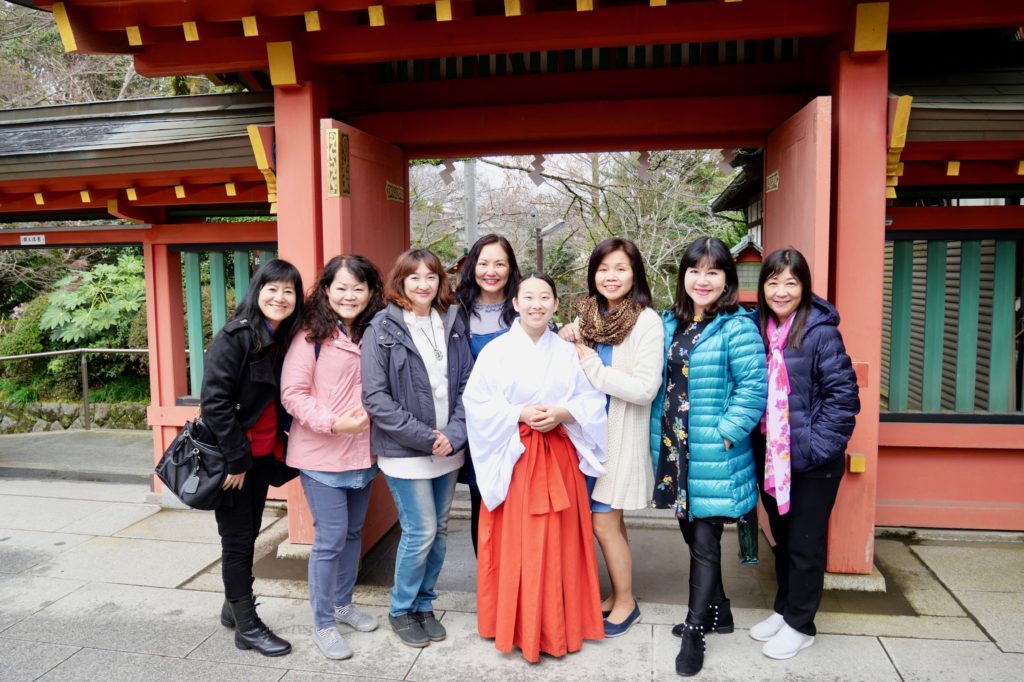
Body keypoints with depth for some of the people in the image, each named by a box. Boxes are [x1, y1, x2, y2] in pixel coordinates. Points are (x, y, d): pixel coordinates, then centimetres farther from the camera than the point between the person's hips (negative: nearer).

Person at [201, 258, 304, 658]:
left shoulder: (286, 340, 3)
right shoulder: (235, 337, -18)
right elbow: (214, 401, -21)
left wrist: (279, 446, 4)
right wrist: (237, 458, -19)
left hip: (262, 455, 6)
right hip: (230, 456, -6)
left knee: (249, 535, 16)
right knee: (237, 540, 5)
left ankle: (234, 607, 34)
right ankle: (247, 626, 17)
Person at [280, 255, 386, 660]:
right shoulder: (312, 336, -11)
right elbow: (292, 394, -14)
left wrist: (370, 414, 0)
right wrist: (334, 422, -21)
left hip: (362, 454, 6)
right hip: (321, 455, -6)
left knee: (353, 532, 17)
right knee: (331, 539, -1)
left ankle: (343, 603, 37)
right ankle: (322, 624, 17)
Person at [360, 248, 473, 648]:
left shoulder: (452, 323, 4)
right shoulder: (382, 328, -8)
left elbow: (467, 384, 4)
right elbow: (375, 396, -12)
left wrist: (453, 434, -10)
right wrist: (425, 437, -15)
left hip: (448, 448, 5)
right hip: (404, 452, -4)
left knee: (439, 530, 13)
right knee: (420, 532, -1)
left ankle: (424, 605, 33)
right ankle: (401, 610, 24)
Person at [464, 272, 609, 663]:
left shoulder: (568, 352, 6)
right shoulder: (496, 351, -3)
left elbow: (593, 401, 4)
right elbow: (476, 404, -7)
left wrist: (564, 414, -14)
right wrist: (520, 415, -17)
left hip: (560, 456, 3)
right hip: (512, 457, -2)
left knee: (560, 543, 9)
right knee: (516, 544, 2)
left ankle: (559, 624, 27)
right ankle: (518, 626, 19)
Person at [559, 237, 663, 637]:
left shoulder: (646, 322, -13)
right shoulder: (587, 316, 6)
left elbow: (645, 389, -20)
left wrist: (592, 364, -17)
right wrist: (563, 345, -8)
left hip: (620, 436, -6)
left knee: (604, 524, 1)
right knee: (610, 521, 15)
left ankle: (626, 602, 22)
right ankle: (616, 596, 32)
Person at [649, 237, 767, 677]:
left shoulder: (737, 327, -12)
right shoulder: (670, 323, 9)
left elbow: (752, 389, -16)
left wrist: (724, 435, -20)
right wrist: (659, 436, 10)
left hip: (714, 455, -7)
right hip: (675, 448, 7)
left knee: (705, 539, 3)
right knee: (692, 532, 17)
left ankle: (695, 630, 19)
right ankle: (717, 611, 36)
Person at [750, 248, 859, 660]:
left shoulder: (819, 331, -14)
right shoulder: (758, 329, 2)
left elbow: (843, 394, -15)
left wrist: (817, 446, -18)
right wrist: (758, 447, 4)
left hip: (813, 462, -5)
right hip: (771, 457, 5)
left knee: (805, 544, 8)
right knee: (782, 540, 19)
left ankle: (800, 625, 25)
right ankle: (783, 609, 36)